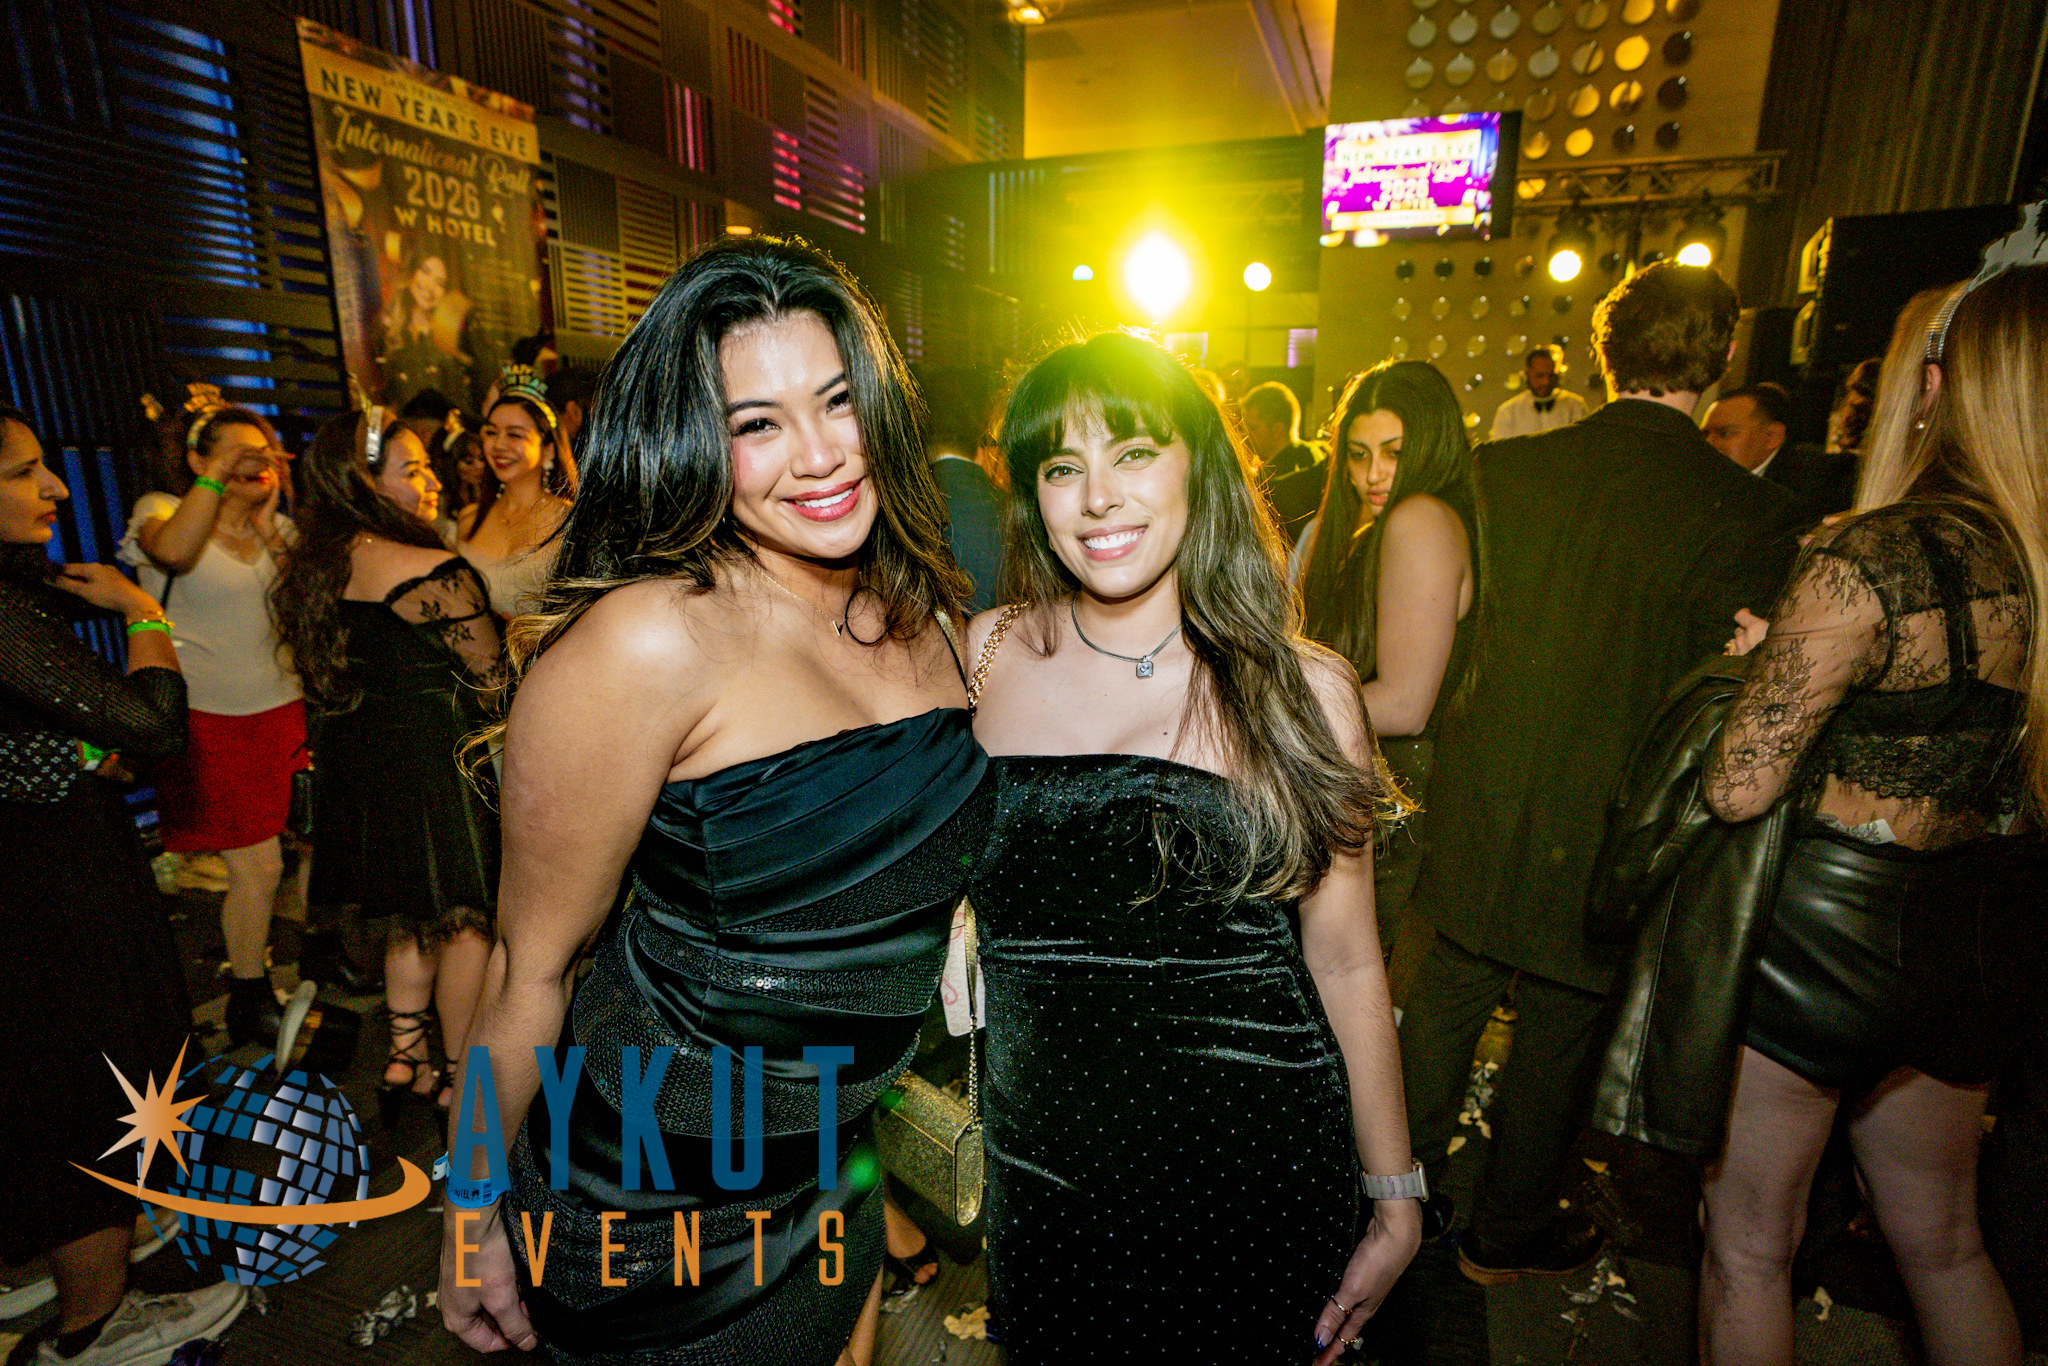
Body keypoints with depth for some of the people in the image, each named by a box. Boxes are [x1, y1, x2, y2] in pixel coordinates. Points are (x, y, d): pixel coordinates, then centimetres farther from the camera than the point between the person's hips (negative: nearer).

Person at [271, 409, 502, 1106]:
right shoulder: (435, 573, -22)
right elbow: (493, 675, -13)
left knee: (414, 915, 23)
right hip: (434, 766, -8)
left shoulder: (311, 568, 3)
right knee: (466, 919, 7)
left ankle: (406, 1050, 35)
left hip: (355, 763, 8)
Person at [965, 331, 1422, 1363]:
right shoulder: (984, 657, -6)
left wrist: (1395, 1201, 4)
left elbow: (1345, 962, -2)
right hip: (1041, 1172, 2)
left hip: (1256, 1175, -1)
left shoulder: (1304, 691, -9)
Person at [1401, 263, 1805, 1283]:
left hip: (1479, 806, 3)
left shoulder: (1501, 469, -7)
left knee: (1448, 993, 23)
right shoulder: (1753, 516, -15)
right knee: (1561, 1034, 17)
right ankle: (1508, 1231, 39)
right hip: (1605, 834, -2)